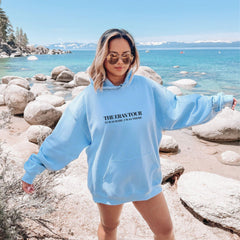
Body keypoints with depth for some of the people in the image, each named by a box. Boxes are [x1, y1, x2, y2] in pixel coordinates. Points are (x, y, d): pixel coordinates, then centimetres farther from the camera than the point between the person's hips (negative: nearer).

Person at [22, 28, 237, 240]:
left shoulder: (146, 87, -8)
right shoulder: (88, 98, -13)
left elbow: (175, 108, 3)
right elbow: (61, 140, -8)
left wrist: (217, 102, 2)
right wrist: (32, 169, -4)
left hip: (145, 177, 2)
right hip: (107, 179, -1)